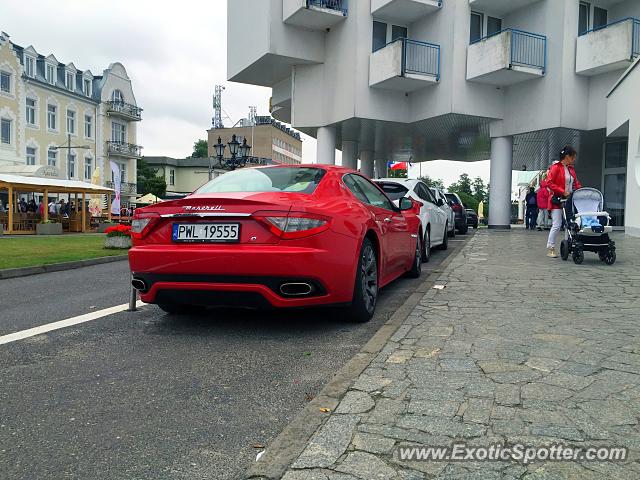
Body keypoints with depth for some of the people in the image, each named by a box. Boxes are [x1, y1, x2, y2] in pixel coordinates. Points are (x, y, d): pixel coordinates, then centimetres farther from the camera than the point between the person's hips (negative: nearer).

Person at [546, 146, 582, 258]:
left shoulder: (571, 169, 14)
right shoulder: (556, 167, -9)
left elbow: (576, 184, 21)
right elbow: (549, 183, -16)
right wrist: (563, 192, -20)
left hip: (569, 200, 8)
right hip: (557, 200, -8)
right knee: (557, 225, -8)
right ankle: (550, 249, -1)